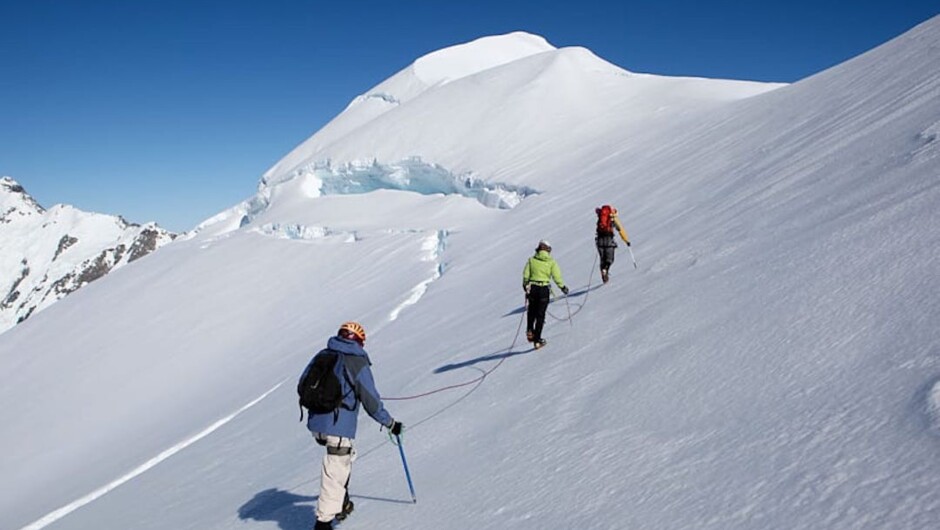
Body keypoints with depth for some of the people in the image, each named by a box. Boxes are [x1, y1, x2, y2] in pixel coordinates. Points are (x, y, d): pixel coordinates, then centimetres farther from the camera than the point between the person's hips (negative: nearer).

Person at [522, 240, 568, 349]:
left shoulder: (531, 260, 1)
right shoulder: (551, 262, -3)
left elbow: (525, 275, 0)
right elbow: (557, 277, -5)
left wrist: (525, 286, 17)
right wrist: (563, 287, 9)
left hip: (532, 288, 2)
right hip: (544, 289, -2)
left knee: (532, 311, 27)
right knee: (540, 315, 6)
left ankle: (530, 331, 15)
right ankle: (537, 340, 6)